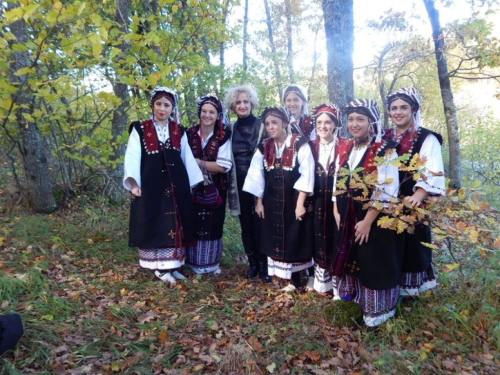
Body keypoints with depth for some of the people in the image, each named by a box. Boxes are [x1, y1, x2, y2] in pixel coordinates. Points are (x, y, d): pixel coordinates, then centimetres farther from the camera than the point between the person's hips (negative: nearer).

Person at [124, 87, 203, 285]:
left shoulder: (179, 131, 11)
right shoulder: (140, 129, 1)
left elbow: (188, 159, 12)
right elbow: (132, 157, -6)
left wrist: (195, 183, 8)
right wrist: (133, 183, -18)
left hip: (176, 184, 3)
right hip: (150, 183, -3)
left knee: (174, 224, 7)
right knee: (153, 223, 0)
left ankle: (171, 265, 18)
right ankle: (160, 267, 10)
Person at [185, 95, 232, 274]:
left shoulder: (223, 136, -7)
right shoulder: (190, 133, 1)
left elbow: (224, 166, -15)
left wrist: (198, 162, -12)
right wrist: (209, 166, -11)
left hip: (216, 189, -2)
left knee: (213, 225, 5)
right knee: (194, 224, 5)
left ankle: (212, 263, 21)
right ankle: (195, 262, 21)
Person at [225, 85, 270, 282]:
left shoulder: (262, 126, -3)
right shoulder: (231, 129, 9)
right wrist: (230, 185, 9)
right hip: (239, 184, 4)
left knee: (259, 224, -1)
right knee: (246, 225, 10)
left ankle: (263, 265, 13)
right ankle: (252, 263, 23)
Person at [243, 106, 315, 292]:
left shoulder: (300, 144, -10)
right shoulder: (264, 147, 4)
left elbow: (307, 175, -14)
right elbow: (257, 176, 7)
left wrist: (300, 203, -17)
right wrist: (259, 202, 6)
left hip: (294, 201, -4)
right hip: (272, 202, 4)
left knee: (295, 239, 4)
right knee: (277, 239, 9)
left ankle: (296, 278, 20)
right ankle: (291, 278, 25)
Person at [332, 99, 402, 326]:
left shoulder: (385, 150, -15)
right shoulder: (345, 149, 5)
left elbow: (387, 191, -20)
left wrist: (367, 221, -20)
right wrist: (336, 212, 4)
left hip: (375, 219, -6)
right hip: (347, 218, 6)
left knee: (375, 263, 7)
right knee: (351, 258, 19)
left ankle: (379, 308, 27)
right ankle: (354, 294, 41)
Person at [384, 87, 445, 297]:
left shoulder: (427, 138, -7)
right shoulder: (384, 139, 11)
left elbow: (432, 173, -17)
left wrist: (417, 197, -32)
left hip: (411, 206, -5)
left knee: (412, 249, 5)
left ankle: (411, 289, 23)